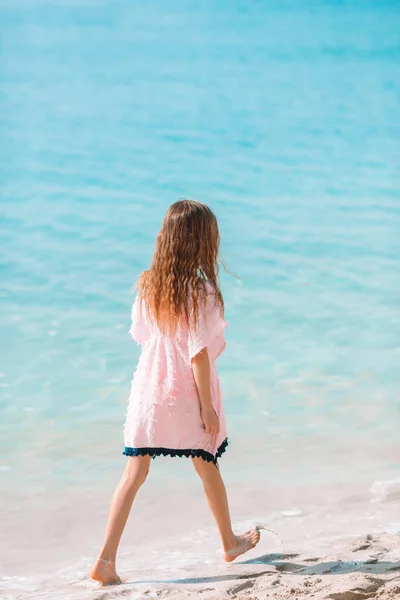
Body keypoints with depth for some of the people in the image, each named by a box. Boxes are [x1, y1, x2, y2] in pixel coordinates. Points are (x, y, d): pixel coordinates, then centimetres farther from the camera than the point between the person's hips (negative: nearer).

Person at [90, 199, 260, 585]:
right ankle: (230, 543, 36)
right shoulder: (201, 290, -17)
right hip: (187, 396, -4)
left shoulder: (147, 284, 0)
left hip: (147, 390, 4)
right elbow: (198, 353, -18)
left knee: (134, 474, 4)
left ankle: (106, 560, -4)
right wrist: (207, 406, -11)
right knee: (208, 468, 16)